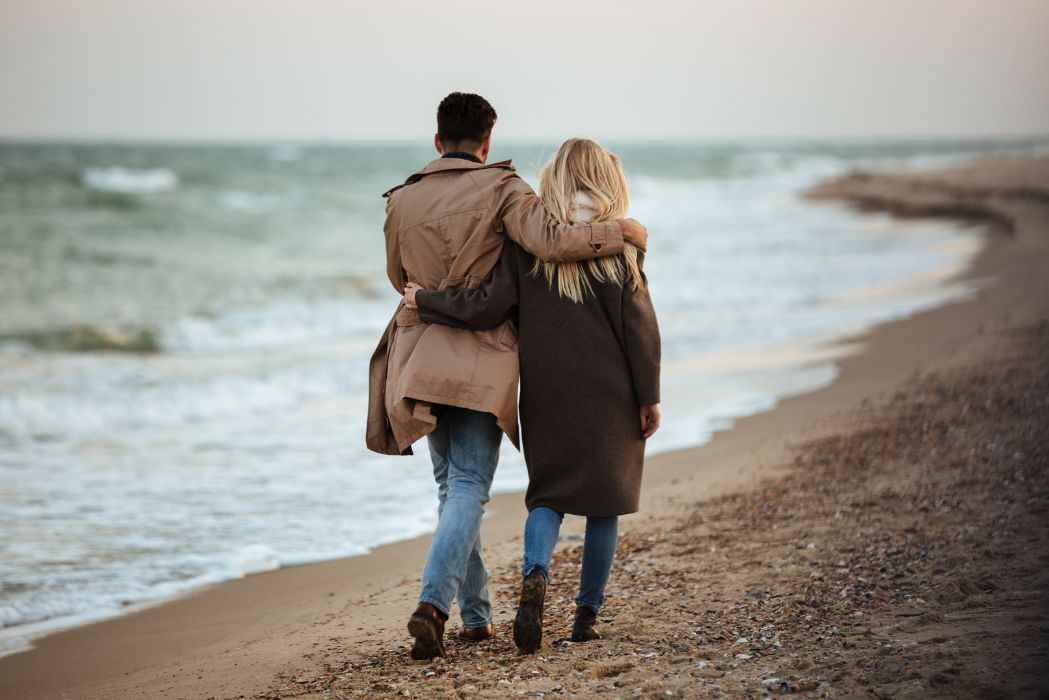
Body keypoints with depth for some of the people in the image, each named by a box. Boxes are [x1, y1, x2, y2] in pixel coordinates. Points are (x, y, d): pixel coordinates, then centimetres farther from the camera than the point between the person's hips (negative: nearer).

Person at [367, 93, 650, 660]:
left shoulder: (402, 201, 6)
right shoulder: (500, 189, -7)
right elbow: (552, 241, -21)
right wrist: (620, 230, -8)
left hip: (421, 356, 4)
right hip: (481, 359, -4)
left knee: (451, 485, 16)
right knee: (469, 487, -3)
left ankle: (476, 614, 20)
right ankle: (433, 602, -23)